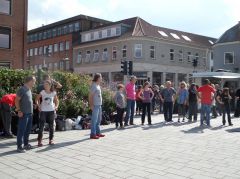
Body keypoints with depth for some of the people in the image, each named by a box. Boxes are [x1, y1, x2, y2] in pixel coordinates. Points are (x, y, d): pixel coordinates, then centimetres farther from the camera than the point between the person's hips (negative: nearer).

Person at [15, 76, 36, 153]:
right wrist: (19, 110, -17)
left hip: (30, 113, 9)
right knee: (21, 130, -3)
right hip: (24, 114, -9)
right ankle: (19, 147, 3)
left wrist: (33, 105, 15)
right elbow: (17, 100, -14)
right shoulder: (22, 89, -12)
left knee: (28, 130, 15)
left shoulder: (29, 90, 14)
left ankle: (26, 144, 25)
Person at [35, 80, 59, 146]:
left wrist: (56, 106, -3)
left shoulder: (53, 93, -1)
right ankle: (39, 140, 4)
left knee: (51, 126, 8)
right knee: (41, 126, -3)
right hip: (43, 111, -1)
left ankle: (51, 140, 19)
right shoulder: (42, 92, -4)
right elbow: (36, 99, 6)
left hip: (51, 111, 2)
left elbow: (56, 100, 12)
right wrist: (38, 105, -6)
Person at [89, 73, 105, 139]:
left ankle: (98, 132, 25)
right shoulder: (94, 85, -12)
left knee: (98, 120, 16)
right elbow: (90, 96, -14)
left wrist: (100, 104, 16)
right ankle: (93, 134, -1)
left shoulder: (98, 86, 15)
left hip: (99, 105, 10)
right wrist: (91, 105, -19)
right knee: (94, 120, -5)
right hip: (95, 105, -10)